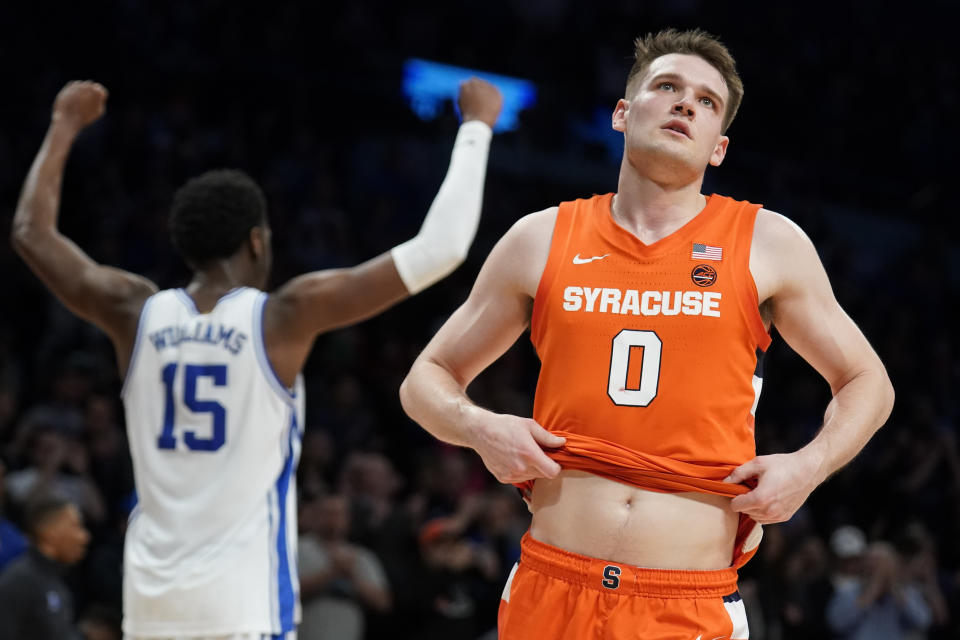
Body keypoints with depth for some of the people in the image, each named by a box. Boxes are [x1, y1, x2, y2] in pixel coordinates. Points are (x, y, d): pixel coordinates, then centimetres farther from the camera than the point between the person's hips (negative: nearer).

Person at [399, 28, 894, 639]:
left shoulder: (770, 245, 6)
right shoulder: (541, 240, 9)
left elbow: (868, 383, 16)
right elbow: (427, 380, 17)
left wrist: (809, 466, -2)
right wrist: (480, 428, -5)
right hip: (551, 591, 1)